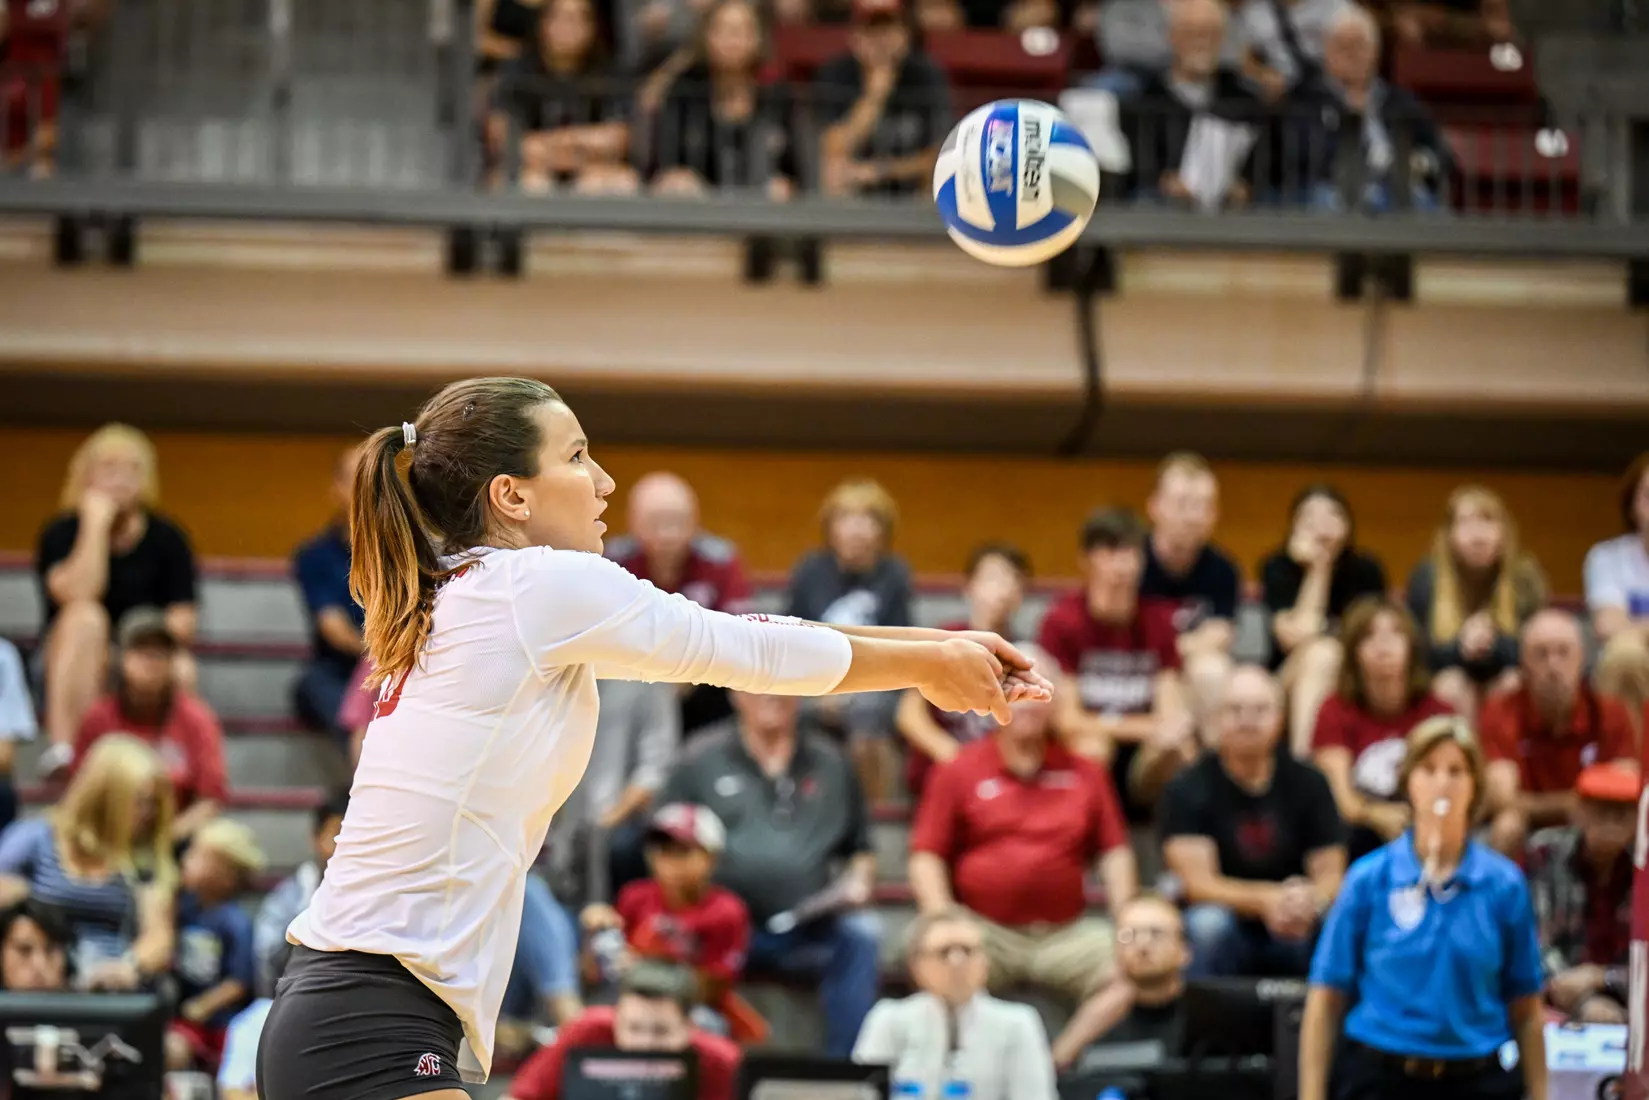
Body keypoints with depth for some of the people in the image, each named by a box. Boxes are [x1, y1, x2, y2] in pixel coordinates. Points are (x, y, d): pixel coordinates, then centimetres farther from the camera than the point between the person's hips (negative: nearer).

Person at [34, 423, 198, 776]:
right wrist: (96, 525, -19)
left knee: (181, 670, -33)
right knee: (86, 617, -35)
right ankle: (62, 746, -43)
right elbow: (78, 596, -22)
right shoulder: (61, 533, -3)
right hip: (76, 668, -1)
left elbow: (182, 624, -2)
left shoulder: (167, 539, 3)